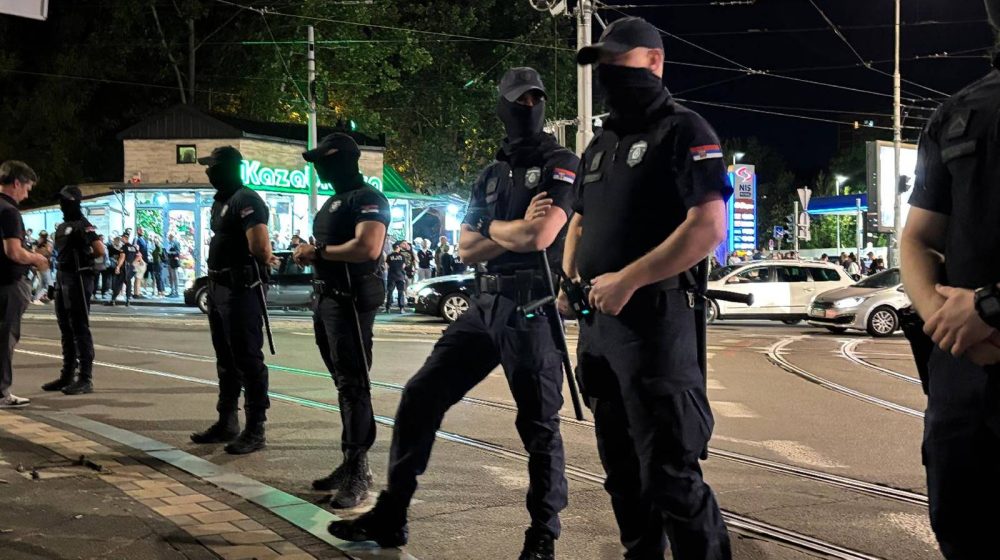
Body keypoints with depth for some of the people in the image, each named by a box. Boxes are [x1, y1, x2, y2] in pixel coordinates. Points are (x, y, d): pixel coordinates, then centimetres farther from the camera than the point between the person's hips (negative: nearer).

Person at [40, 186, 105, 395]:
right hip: (62, 278, 9)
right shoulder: (61, 227, 17)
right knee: (66, 330, 13)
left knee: (80, 329, -9)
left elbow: (100, 252, -20)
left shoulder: (83, 225, -11)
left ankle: (86, 379, -7)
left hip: (78, 280, -9)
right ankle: (67, 375, 21)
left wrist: (84, 258, -4)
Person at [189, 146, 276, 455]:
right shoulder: (220, 201, 16)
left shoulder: (246, 201, -16)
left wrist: (264, 259, -4)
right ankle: (227, 423, 26)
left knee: (248, 359, -6)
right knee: (226, 360, 16)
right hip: (219, 288, 10)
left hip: (241, 290, -10)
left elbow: (260, 248, -25)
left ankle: (255, 430, -1)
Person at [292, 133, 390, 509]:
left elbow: (367, 247, -25)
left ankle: (358, 473, -7)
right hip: (327, 298, 10)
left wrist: (319, 251, -14)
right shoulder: (333, 202, 20)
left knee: (353, 385, -9)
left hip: (352, 300, -10)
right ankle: (351, 463, 21)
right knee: (343, 382, 13)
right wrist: (310, 254, 5)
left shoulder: (367, 199, -10)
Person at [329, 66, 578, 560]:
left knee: (538, 423, -1)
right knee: (420, 397, 4)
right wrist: (515, 231, -7)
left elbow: (540, 237, -18)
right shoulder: (490, 175, 17)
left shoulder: (561, 165, -3)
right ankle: (390, 516, 12)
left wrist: (491, 228, 1)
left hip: (531, 306, -7)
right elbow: (466, 250, 10)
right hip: (486, 303, 7)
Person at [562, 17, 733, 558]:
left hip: (654, 321, -8)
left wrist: (627, 280, -20)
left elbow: (709, 229, -17)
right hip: (598, 322, 9)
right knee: (622, 469, 16)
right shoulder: (600, 145, 18)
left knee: (670, 474, -8)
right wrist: (569, 281, 8)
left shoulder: (683, 131, -7)